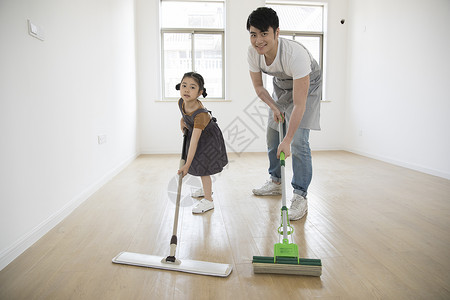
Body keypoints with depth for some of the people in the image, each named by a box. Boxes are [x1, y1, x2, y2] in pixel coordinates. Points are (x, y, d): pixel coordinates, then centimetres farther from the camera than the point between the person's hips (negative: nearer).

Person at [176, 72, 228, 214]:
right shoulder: (181, 102, -19)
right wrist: (182, 120, -6)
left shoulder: (200, 114, -41)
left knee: (202, 167, -10)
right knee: (198, 164, 21)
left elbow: (194, 142, -42)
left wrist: (187, 165, -41)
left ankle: (208, 200, 5)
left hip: (209, 138, -8)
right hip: (195, 132, 8)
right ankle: (207, 189, 44)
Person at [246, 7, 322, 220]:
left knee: (298, 141, -17)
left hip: (306, 85, -6)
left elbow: (299, 104, -39)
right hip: (281, 85, 6)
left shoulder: (295, 54, -40)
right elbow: (258, 85, -4)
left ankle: (300, 196, -6)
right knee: (272, 137, 10)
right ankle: (275, 182, 29)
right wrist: (274, 108, -14)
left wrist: (287, 140, -38)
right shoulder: (253, 52, -23)